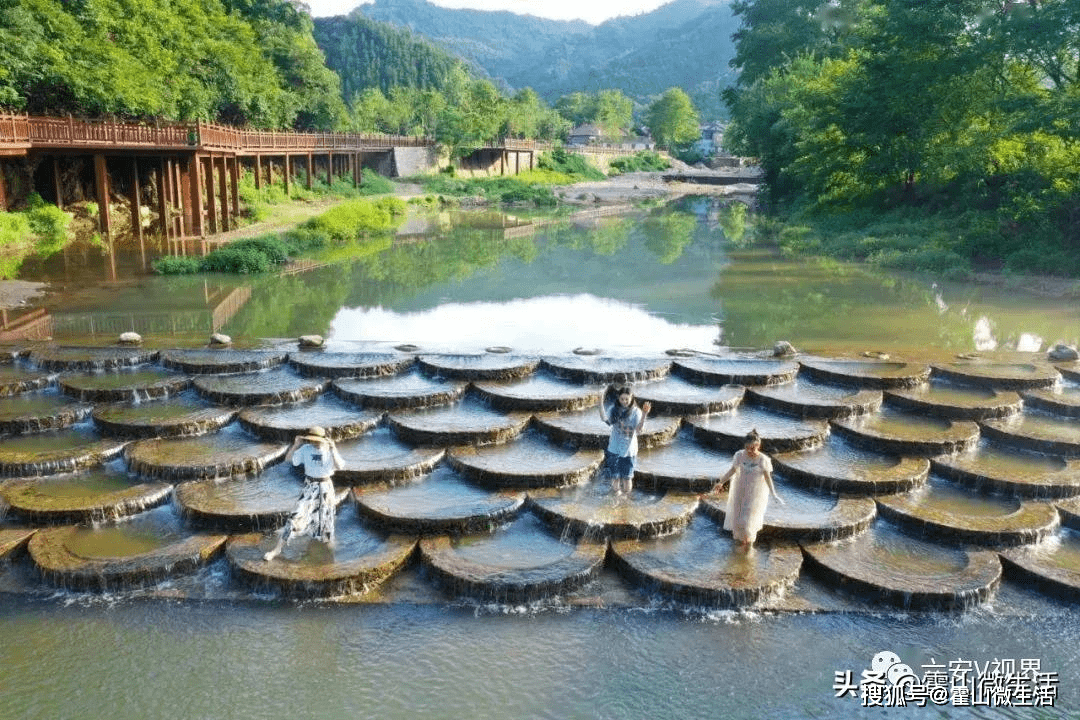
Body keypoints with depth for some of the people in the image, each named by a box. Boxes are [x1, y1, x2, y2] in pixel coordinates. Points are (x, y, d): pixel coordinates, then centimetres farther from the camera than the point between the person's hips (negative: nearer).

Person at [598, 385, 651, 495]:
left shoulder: (635, 411, -5)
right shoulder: (614, 409, 1)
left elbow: (638, 429, -18)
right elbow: (604, 418, -17)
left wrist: (644, 414, -30)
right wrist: (601, 401, -25)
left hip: (629, 450, -1)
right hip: (614, 450, 1)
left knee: (627, 489, -1)